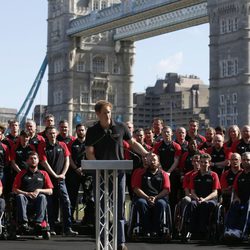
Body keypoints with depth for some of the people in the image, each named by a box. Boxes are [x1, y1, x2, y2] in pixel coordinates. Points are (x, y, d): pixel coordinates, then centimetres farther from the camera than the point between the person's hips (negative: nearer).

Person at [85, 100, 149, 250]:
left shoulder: (120, 127, 2)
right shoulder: (92, 131, 1)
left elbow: (132, 143, 11)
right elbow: (89, 152, -2)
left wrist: (146, 154, -1)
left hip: (118, 171, 0)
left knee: (119, 207, 0)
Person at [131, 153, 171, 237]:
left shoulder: (163, 174, 17)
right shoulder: (140, 173, 16)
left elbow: (166, 190, 5)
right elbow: (136, 188, 3)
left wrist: (156, 197, -12)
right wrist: (147, 197, -12)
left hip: (159, 198, 0)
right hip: (143, 197, 0)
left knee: (161, 203, -35)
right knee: (141, 202, -35)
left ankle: (155, 231, -30)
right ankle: (146, 231, -33)